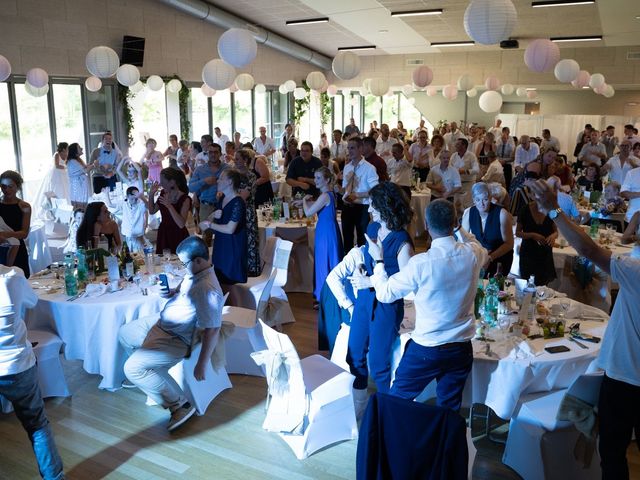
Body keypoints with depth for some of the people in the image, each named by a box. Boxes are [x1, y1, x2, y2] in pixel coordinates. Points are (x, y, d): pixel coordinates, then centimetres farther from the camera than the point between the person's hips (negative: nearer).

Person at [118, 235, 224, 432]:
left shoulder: (207, 290, -32)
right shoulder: (195, 273, -2)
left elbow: (213, 330, -30)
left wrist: (201, 364, -26)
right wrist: (173, 292, 1)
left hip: (177, 339, -11)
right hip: (162, 322, 11)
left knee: (132, 368, -19)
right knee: (124, 334, 22)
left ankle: (181, 405, -7)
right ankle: (150, 375, 36)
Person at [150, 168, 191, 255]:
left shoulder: (185, 199, -19)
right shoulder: (163, 193, -1)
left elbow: (181, 224, -27)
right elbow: (152, 211, 11)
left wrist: (169, 205, -33)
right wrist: (151, 194, -3)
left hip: (178, 236, -6)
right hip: (163, 234, 6)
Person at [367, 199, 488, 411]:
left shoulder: (420, 263, -23)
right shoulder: (472, 254, -9)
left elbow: (385, 294, -9)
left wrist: (378, 261, 4)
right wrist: (459, 229, 20)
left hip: (426, 350, -4)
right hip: (462, 349, 5)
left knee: (396, 402, 17)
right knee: (450, 409, 19)